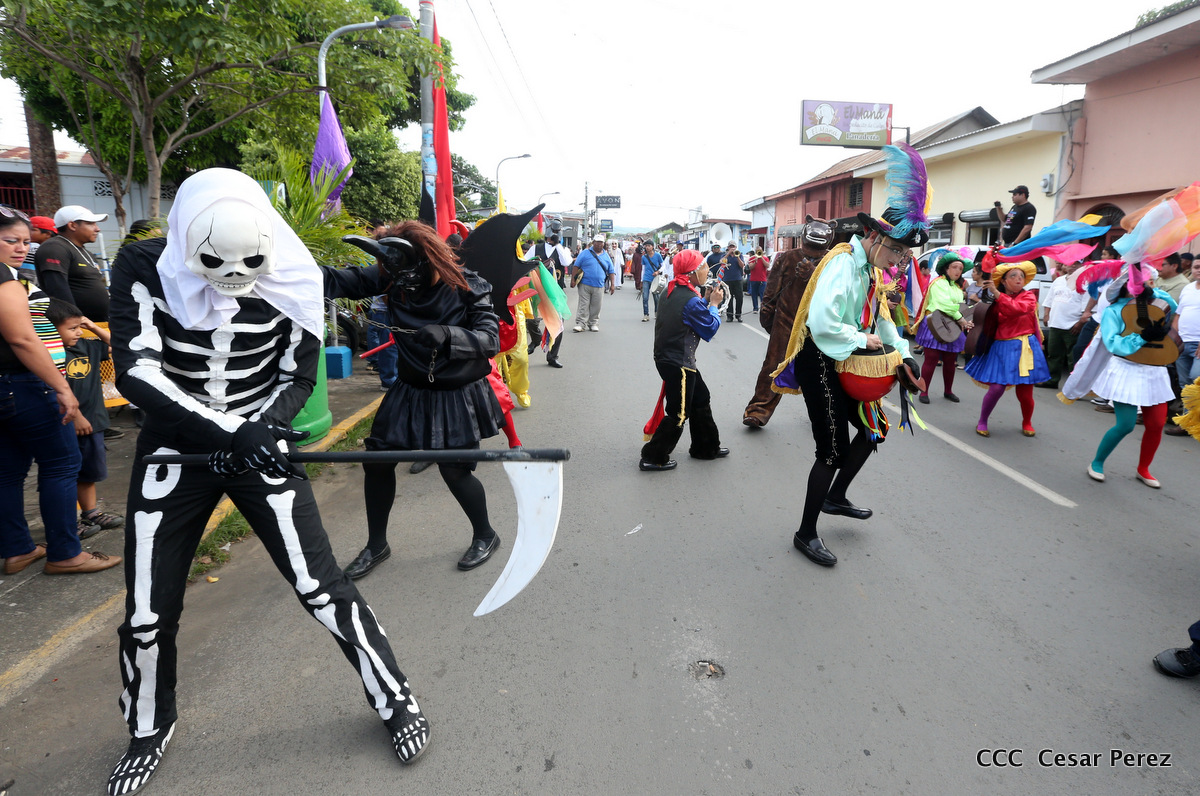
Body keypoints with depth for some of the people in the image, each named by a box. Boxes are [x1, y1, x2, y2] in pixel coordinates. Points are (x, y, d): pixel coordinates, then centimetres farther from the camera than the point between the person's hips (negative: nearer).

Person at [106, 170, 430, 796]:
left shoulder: (295, 281, -11)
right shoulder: (144, 267, -12)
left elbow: (297, 377, -2)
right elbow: (135, 372, -22)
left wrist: (254, 431, -18)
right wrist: (228, 431, -33)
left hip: (259, 446, -1)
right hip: (173, 451, 1)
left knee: (320, 588, -5)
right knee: (147, 617, 9)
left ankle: (397, 703, 16)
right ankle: (149, 730, 42)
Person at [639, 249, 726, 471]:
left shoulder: (671, 291, 4)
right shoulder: (691, 301, -23)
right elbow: (710, 329, -11)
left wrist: (707, 300, 8)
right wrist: (714, 304, 2)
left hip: (667, 356, 10)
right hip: (679, 363, -10)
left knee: (701, 400, 22)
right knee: (679, 413, 3)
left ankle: (706, 447, 36)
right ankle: (653, 458, 11)